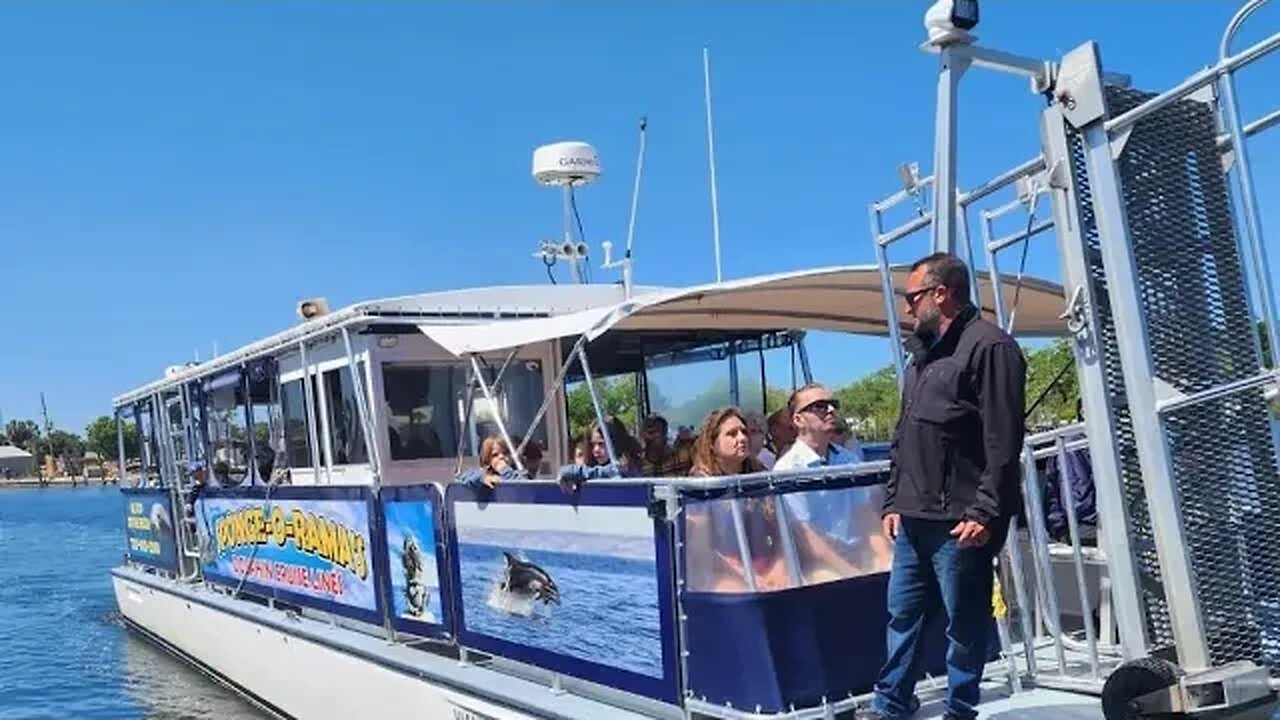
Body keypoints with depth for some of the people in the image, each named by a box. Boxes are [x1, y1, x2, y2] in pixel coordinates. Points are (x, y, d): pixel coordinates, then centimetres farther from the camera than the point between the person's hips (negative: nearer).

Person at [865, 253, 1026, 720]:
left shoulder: (989, 347, -8)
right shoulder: (923, 353, 19)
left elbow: (1003, 442, -15)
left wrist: (986, 512, -18)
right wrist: (893, 501, 17)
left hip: (960, 521, -9)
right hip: (914, 517, 9)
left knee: (964, 622, 3)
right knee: (903, 614, 13)